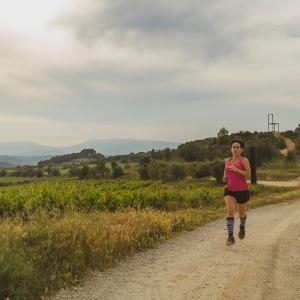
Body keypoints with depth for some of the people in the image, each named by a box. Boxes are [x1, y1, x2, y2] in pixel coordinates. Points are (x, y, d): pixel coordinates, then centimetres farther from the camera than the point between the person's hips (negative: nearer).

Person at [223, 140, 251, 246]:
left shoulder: (244, 160, -7)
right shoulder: (227, 160, 7)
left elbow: (249, 174, -16)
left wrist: (237, 170, -26)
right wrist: (225, 178, 1)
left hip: (242, 191, -2)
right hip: (229, 191, 2)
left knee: (241, 213, 16)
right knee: (230, 212, -18)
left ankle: (242, 227, 49)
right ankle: (230, 237, -14)